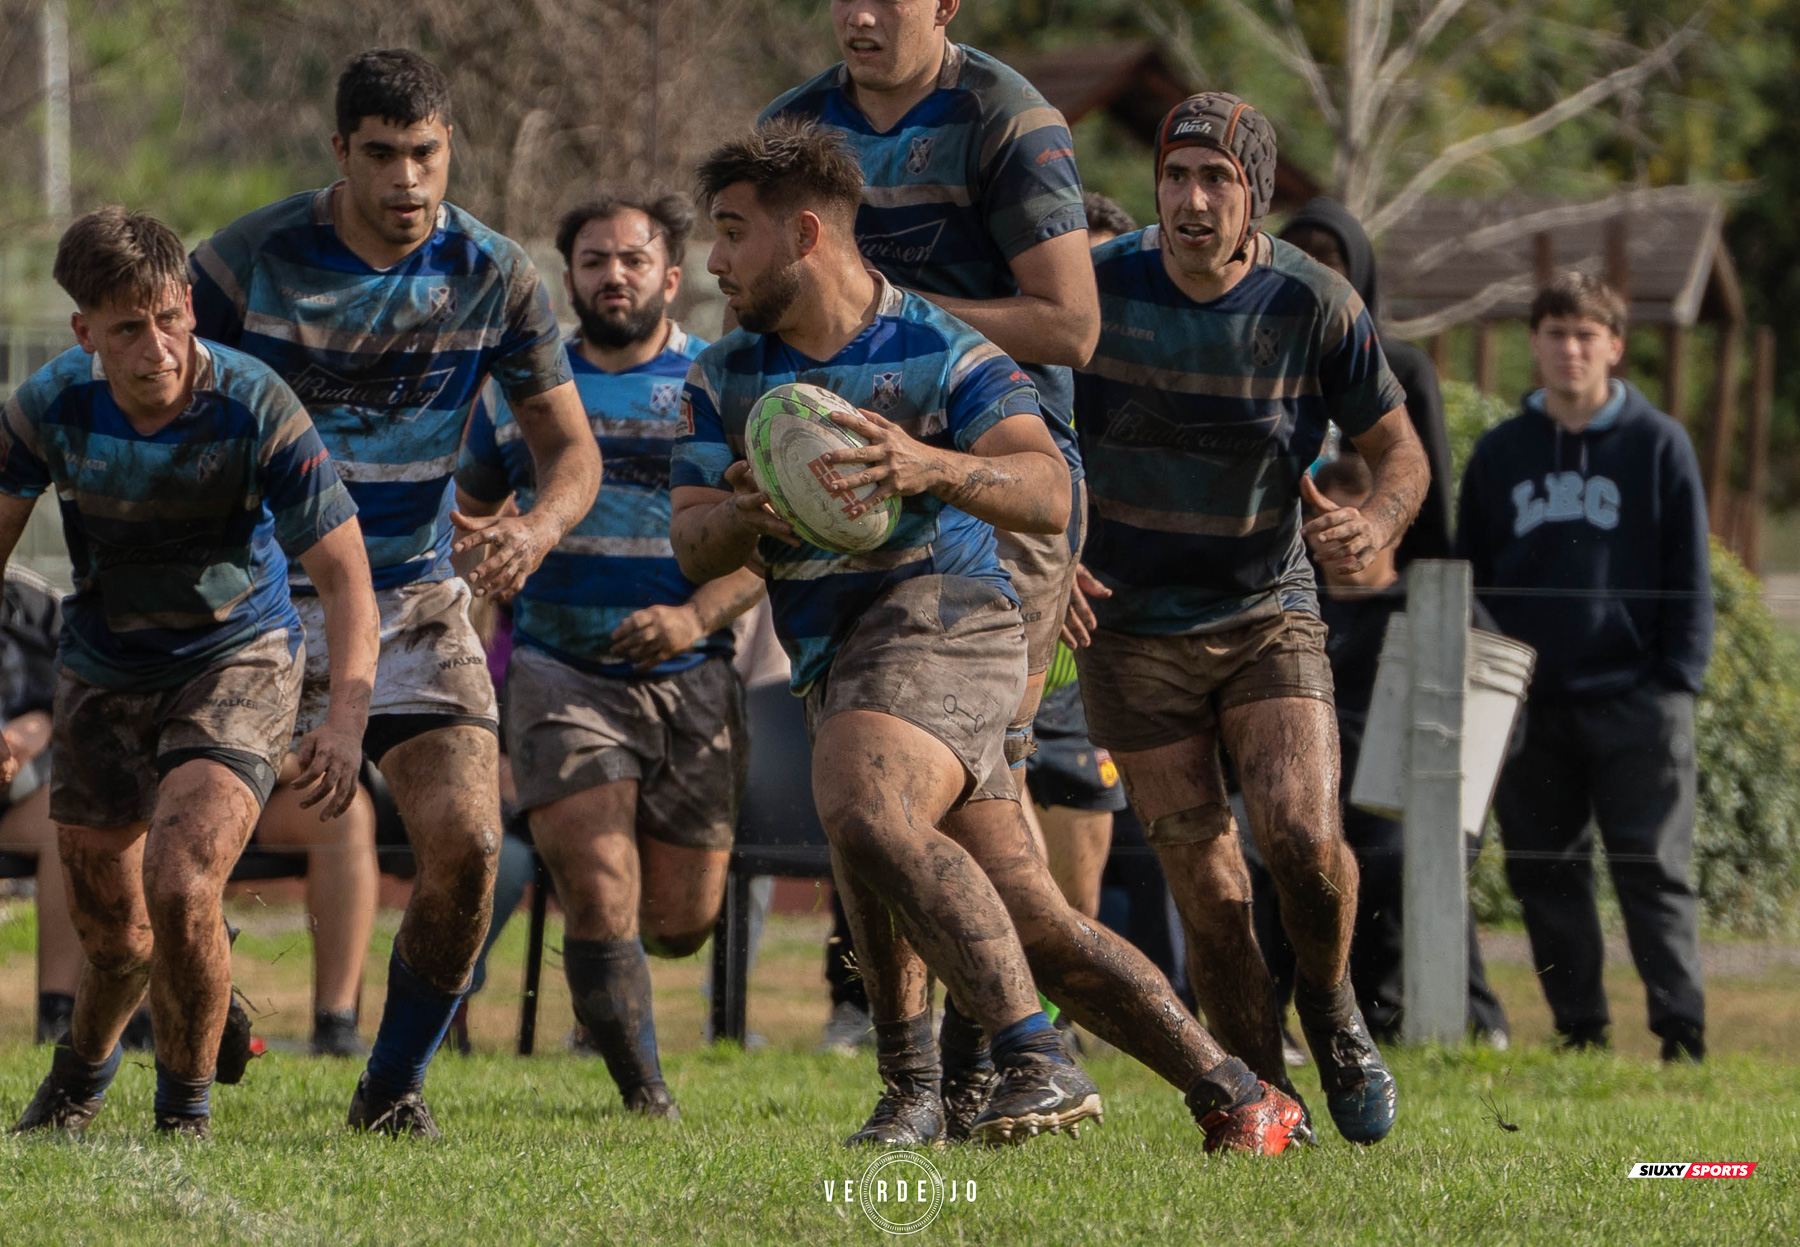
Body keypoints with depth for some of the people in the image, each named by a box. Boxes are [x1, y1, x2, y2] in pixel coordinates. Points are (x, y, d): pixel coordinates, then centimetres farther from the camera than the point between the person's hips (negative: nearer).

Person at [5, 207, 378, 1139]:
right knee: (113, 933, 9)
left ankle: (186, 1111, 0)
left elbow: (344, 575, -21)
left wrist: (345, 720, -35)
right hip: (104, 670, 3)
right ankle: (81, 1073, 45)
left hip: (237, 661, -3)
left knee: (180, 887, -24)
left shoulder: (257, 409, -24)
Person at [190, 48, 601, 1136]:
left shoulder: (495, 275, -6)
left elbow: (572, 446, -1)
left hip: (413, 601, 1)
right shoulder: (249, 259, -13)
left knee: (466, 844, -15)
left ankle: (394, 1086, 6)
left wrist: (538, 528, -23)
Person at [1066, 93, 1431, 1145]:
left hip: (1271, 614, 0)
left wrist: (1378, 524, -22)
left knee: (1301, 831, -22)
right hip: (1131, 628, 0)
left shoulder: (1313, 305, -11)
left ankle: (1332, 1008, 8)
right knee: (1211, 894, -6)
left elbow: (1399, 448, 0)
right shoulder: (1098, 288, -11)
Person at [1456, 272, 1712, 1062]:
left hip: (1633, 701, -4)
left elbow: (1688, 574, 3)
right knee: (1545, 874, 4)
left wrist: (1677, 677, -6)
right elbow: (1468, 579, 15)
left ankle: (1681, 1033, -6)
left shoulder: (1657, 445, 3)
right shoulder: (1500, 454, 12)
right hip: (1528, 706, 4)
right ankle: (1579, 1032, 11)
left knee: (1654, 871, -6)